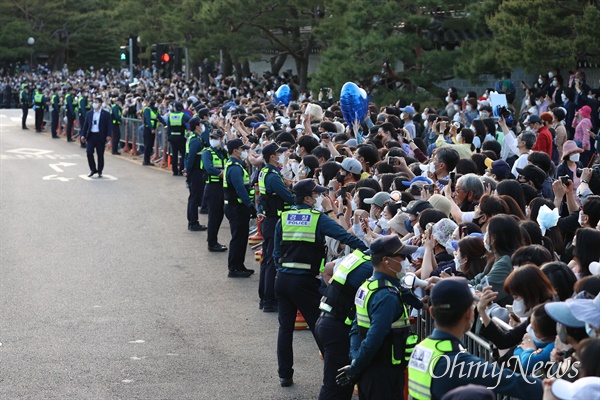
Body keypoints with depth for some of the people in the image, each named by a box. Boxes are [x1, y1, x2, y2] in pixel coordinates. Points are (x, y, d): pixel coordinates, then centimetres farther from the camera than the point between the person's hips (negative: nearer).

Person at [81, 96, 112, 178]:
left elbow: (109, 125, -5)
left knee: (100, 155, 3)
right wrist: (83, 135, 3)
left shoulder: (106, 114, -1)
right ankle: (93, 169, 9)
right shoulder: (89, 113, 10)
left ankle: (100, 172, 13)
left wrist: (108, 135, -16)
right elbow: (85, 125, 11)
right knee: (89, 152, -7)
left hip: (100, 136, -3)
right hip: (91, 135, 3)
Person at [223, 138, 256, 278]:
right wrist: (251, 206, -24)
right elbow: (241, 189, -25)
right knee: (238, 238, -4)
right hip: (237, 208, -11)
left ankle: (239, 266, 24)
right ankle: (234, 269, 1)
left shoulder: (235, 165, 16)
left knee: (241, 237, 16)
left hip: (237, 207, 11)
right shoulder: (235, 168, -18)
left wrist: (250, 206, 18)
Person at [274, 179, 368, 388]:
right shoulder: (319, 218, -6)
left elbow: (276, 251, 11)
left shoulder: (283, 218, 7)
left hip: (282, 278, 5)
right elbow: (343, 235, -17)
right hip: (305, 281, -4)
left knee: (285, 327, 11)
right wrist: (367, 250, -17)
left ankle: (285, 374, 15)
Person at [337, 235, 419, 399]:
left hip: (369, 370, 9)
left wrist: (356, 359, 2)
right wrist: (355, 368, -16)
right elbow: (374, 339, -27)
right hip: (384, 373, -9)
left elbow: (356, 328, 10)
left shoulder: (368, 286, 8)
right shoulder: (387, 296, -22)